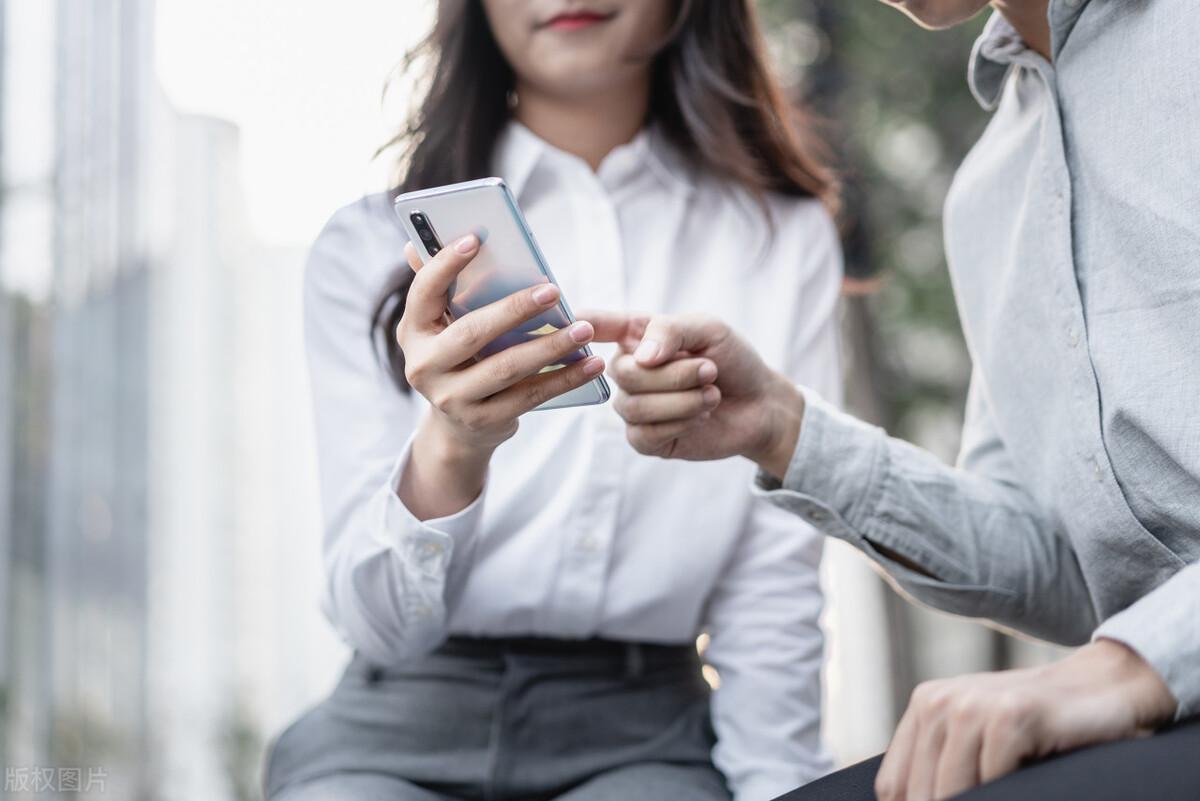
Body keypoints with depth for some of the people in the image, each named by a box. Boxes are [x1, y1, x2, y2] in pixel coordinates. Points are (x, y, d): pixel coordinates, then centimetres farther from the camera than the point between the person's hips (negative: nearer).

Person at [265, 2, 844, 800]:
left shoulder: (784, 236, 6)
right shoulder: (370, 245, 4)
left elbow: (771, 599, 5)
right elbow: (382, 625, -7)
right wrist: (450, 450, -26)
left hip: (644, 736, 1)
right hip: (405, 731, 0)